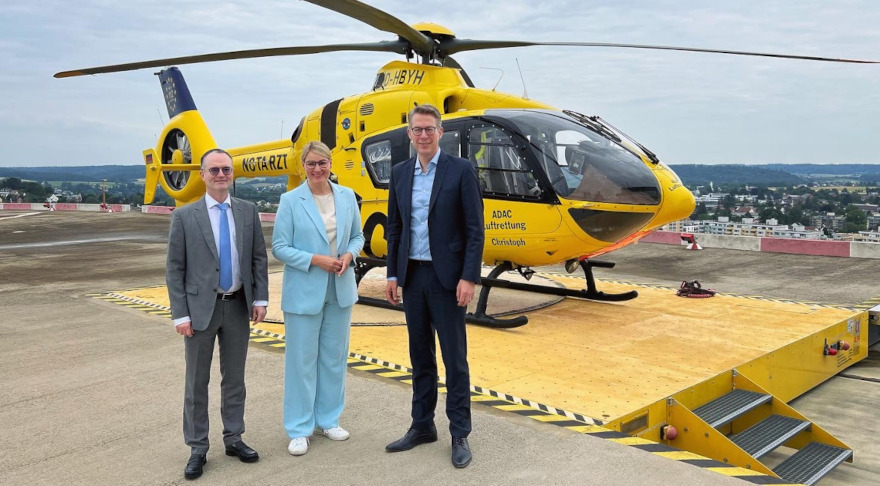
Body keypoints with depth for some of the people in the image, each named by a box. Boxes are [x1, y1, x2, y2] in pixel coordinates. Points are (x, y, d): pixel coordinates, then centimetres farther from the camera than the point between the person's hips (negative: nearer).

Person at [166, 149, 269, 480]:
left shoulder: (248, 211, 3)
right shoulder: (185, 216, -4)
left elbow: (259, 258, 6)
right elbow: (174, 269, -4)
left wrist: (260, 298, -2)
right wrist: (180, 314, -9)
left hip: (238, 306, 2)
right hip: (201, 308, -2)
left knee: (235, 377, 13)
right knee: (197, 381, 6)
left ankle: (233, 438, 27)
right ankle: (198, 448, 18)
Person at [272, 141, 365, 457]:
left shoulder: (347, 196, 4)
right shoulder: (290, 200, -7)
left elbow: (357, 236, 11)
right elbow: (279, 247, -8)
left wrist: (349, 254, -10)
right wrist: (315, 259, -19)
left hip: (340, 290, 4)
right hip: (304, 292, -4)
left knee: (335, 357, 13)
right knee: (301, 359, 2)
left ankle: (328, 419, 28)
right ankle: (299, 429, 14)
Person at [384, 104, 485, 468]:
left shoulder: (460, 170, -6)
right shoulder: (400, 173, 8)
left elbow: (475, 229, -9)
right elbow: (394, 228, 12)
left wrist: (469, 278, -14)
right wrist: (392, 274, 7)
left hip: (447, 276, -5)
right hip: (412, 275, 5)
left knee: (455, 358, 2)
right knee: (420, 356, 14)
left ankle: (460, 434, 12)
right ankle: (422, 426, 26)